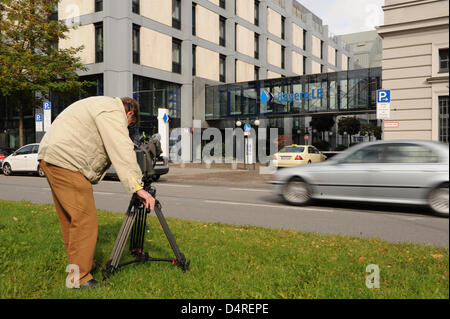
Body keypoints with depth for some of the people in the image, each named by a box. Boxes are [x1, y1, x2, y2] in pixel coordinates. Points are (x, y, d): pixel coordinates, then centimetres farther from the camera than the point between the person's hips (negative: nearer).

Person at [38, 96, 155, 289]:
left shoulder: (103, 105, 24)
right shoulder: (114, 112, -10)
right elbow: (123, 153, -21)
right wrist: (138, 188, -23)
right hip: (65, 161, -11)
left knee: (70, 217, 17)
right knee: (85, 219, -9)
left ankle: (81, 265, 29)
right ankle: (79, 279, -2)